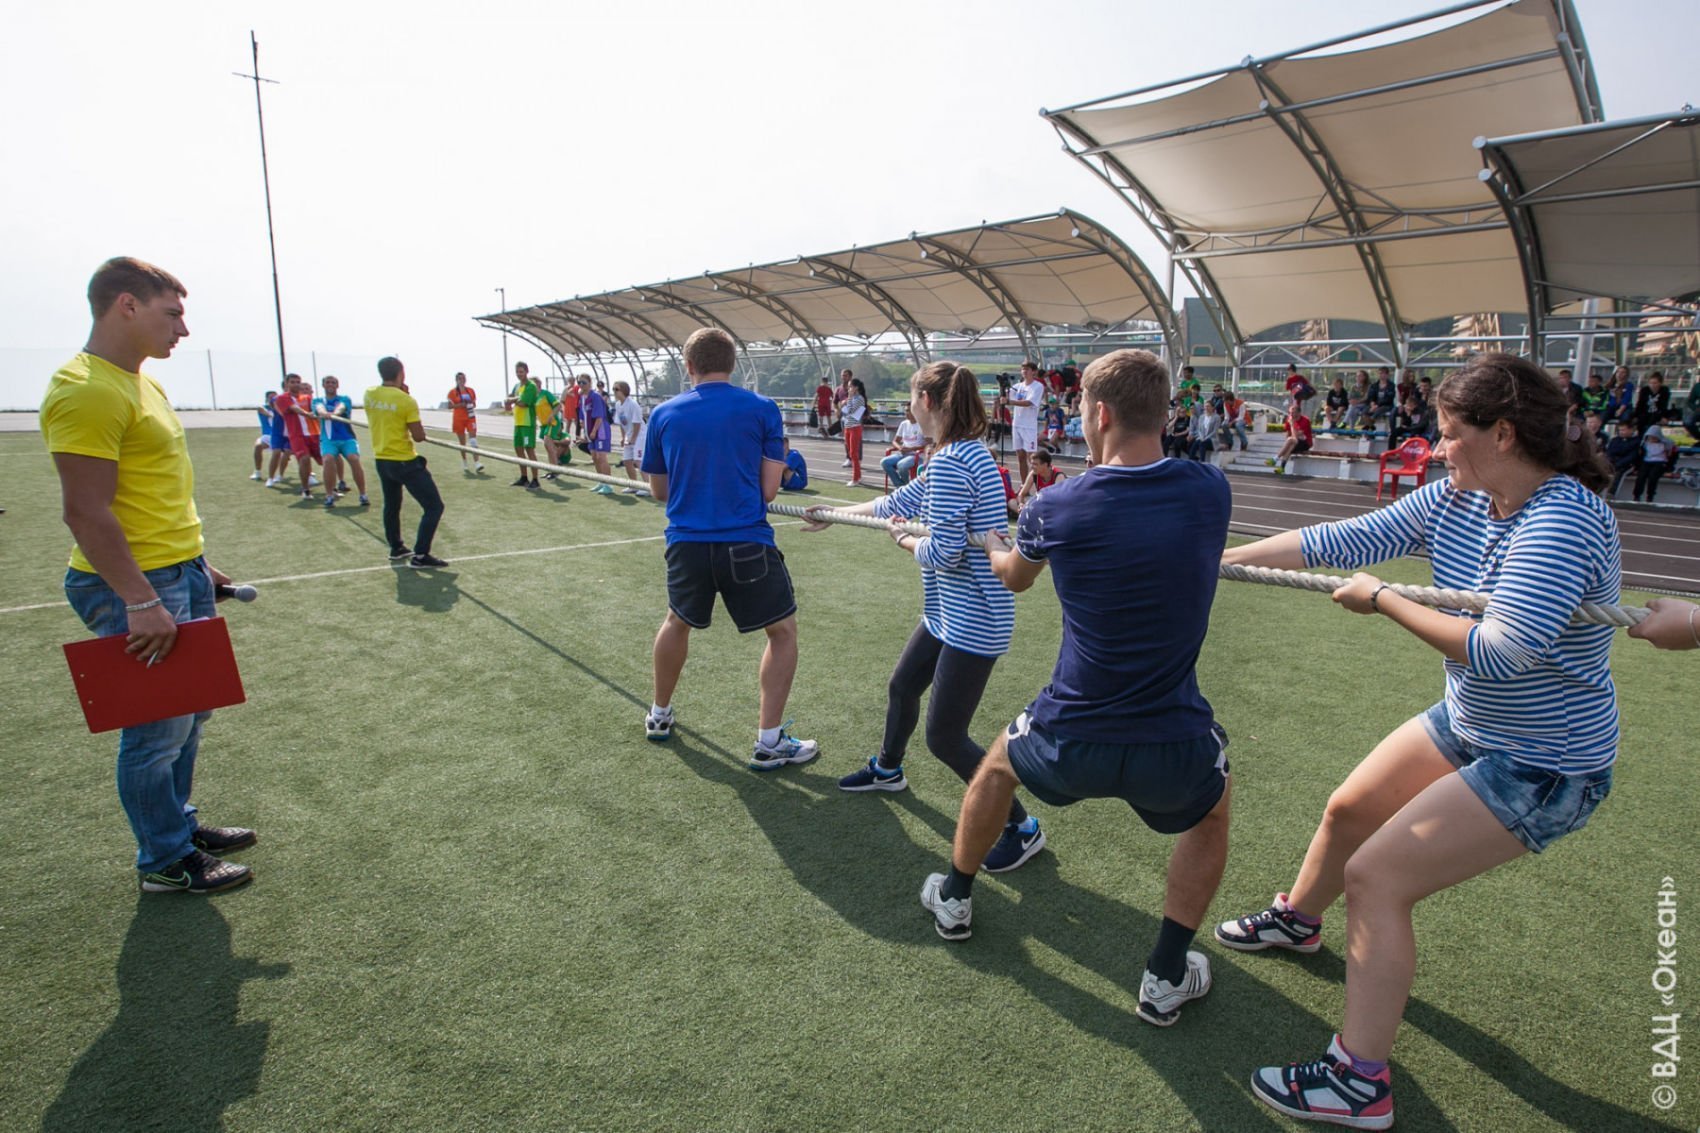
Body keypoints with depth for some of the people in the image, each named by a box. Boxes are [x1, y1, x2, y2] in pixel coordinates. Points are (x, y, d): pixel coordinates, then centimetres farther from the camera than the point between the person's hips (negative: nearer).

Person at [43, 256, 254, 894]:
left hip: (181, 577, 10)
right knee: (159, 729, 2)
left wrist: (196, 565, 23)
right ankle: (165, 863, 18)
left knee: (187, 713, 19)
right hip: (135, 587, -10)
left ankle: (177, 824, 36)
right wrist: (141, 602, -23)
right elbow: (86, 512, -22)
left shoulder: (142, 384, 14)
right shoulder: (86, 391, -17)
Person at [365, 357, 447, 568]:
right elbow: (419, 436, -17)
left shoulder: (369, 394, 1)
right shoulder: (406, 400, -18)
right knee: (434, 507, -1)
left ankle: (396, 549, 37)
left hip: (382, 460, 8)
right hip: (405, 462, -8)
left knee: (391, 505, 26)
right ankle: (420, 556, -5)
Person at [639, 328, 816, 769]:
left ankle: (659, 715, 43)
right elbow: (769, 489, -3)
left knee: (677, 622, 29)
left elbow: (659, 489, 14)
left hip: (687, 543, 3)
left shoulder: (664, 414, 6)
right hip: (746, 543, -3)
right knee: (783, 632, 14)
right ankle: (769, 741, 11)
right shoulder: (762, 409, -1)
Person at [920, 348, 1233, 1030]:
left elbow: (1012, 578, 13)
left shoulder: (1057, 508, -10)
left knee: (997, 764, 34)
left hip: (1067, 743, 0)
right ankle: (1167, 975, 34)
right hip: (1174, 751, 1)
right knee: (1210, 814, 36)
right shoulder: (1210, 491, -6)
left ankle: (954, 899, 52)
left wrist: (991, 546, 38)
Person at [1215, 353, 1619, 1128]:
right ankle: (1296, 920, 49)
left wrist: (1381, 599, -24)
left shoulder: (1562, 522, -30)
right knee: (1348, 811, 20)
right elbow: (1344, 540, -3)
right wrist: (1217, 560, -4)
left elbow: (1498, 653, -36)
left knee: (1376, 876, -13)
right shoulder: (1457, 498, -4)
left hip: (1542, 769, -9)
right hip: (1467, 727, 9)